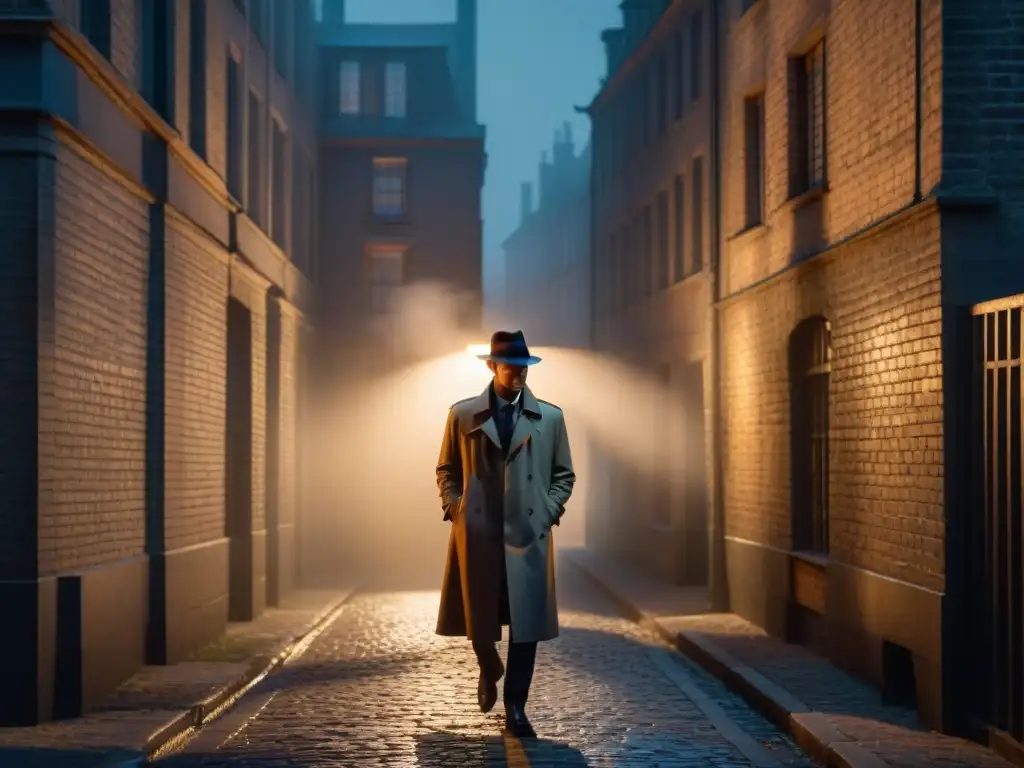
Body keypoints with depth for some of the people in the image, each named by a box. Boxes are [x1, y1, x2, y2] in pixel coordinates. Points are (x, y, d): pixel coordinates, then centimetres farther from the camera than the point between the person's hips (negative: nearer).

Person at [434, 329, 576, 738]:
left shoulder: (549, 417, 6)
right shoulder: (463, 414, 5)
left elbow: (563, 474, 12)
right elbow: (447, 470, 12)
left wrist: (548, 511, -1)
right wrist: (455, 509, -1)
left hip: (529, 533, 0)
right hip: (477, 534, 0)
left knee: (526, 624, -2)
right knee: (479, 621, 6)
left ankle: (515, 708, 7)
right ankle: (489, 670, 38)